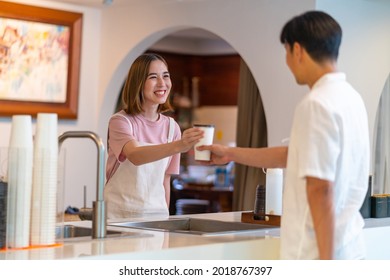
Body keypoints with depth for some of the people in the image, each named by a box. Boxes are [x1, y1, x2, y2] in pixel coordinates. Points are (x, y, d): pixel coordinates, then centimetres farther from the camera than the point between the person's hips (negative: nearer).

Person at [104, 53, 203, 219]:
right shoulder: (120, 121, -10)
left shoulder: (171, 127, 4)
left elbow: (165, 180, 11)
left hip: (155, 212, 4)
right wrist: (178, 146, -43)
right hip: (119, 213, -4)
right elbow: (135, 156, -30)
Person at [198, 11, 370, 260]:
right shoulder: (350, 97, 11)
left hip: (318, 252, -9)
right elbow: (295, 155, 22)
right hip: (349, 247, 9)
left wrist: (324, 262, -22)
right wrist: (231, 154, 30)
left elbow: (320, 188, -22)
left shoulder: (316, 104, -17)